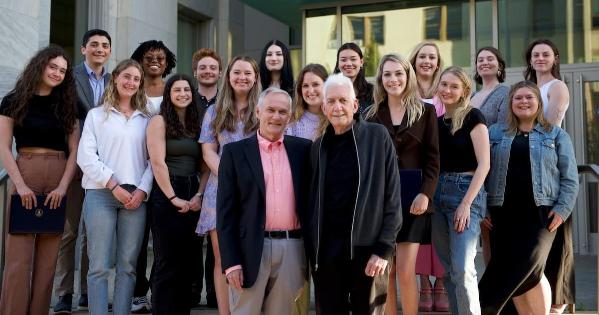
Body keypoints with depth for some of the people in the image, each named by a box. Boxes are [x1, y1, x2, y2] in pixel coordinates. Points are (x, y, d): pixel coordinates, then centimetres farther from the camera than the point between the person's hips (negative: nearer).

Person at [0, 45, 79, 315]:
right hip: (24, 175, -2)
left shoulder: (67, 105, 13)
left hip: (58, 180, 3)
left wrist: (63, 186, -8)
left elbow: (74, 150, 6)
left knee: (47, 258, 2)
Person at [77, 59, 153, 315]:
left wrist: (142, 190, -6)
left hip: (136, 197, 2)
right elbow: (85, 156, -1)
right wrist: (114, 186, -10)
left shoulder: (146, 119, 15)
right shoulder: (97, 115, 8)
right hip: (101, 194, -2)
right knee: (99, 265, -5)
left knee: (128, 265, 3)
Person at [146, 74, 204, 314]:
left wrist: (198, 195, -5)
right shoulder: (159, 121, -2)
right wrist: (173, 198, -15)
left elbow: (203, 165, 10)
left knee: (187, 262, 9)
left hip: (192, 197, 6)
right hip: (166, 195, -6)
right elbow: (158, 163, -11)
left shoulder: (196, 124, 14)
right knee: (168, 263, -2)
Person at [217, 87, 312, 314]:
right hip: (250, 249, -2)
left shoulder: (302, 149, 7)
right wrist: (231, 261, -8)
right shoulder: (235, 152, 1)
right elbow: (225, 210, -1)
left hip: (292, 248, 2)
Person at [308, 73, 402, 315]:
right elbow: (313, 201, 12)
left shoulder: (377, 137, -1)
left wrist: (383, 249, -11)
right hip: (325, 252, 3)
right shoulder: (318, 147, 9)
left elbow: (392, 198, -4)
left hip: (368, 250, -3)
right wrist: (311, 252, 6)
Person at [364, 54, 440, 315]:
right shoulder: (371, 115, 8)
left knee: (405, 273, -5)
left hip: (411, 199, -2)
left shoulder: (425, 112, 4)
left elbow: (432, 159, 1)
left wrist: (425, 194, -12)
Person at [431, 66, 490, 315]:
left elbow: (483, 164, -11)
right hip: (438, 193, 6)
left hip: (466, 191, -6)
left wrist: (466, 204, -16)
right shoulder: (436, 121, 13)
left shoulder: (472, 117, -4)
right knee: (448, 269, 8)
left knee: (463, 269, -13)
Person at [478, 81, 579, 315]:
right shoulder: (494, 133, 12)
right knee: (525, 274, 2)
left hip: (540, 214, -1)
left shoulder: (556, 135, 9)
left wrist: (562, 209, -6)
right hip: (503, 213, 1)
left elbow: (570, 178, 5)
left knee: (525, 268, -10)